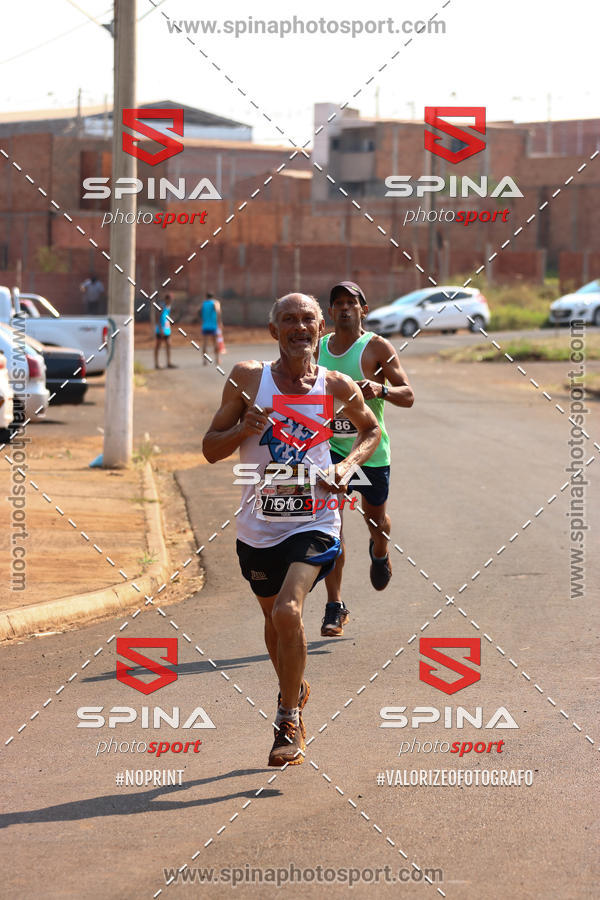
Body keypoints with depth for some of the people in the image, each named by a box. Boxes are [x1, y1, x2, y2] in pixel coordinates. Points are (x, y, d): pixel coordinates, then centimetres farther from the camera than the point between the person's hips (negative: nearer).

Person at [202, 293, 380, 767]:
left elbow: (371, 429, 18)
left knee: (288, 611, -23)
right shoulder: (248, 378, -3)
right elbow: (210, 449, 1)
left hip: (313, 522, -2)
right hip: (258, 526, 2)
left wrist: (347, 465, 0)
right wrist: (243, 430, -18)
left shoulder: (337, 386, -2)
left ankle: (288, 723, -7)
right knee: (275, 620, 18)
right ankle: (296, 690, 49)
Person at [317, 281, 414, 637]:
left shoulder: (377, 347, -7)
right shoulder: (318, 349, 6)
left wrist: (382, 390, -30)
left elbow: (408, 396, -11)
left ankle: (380, 552, 55)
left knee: (375, 518, 16)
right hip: (330, 447, 2)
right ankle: (335, 607, -9)